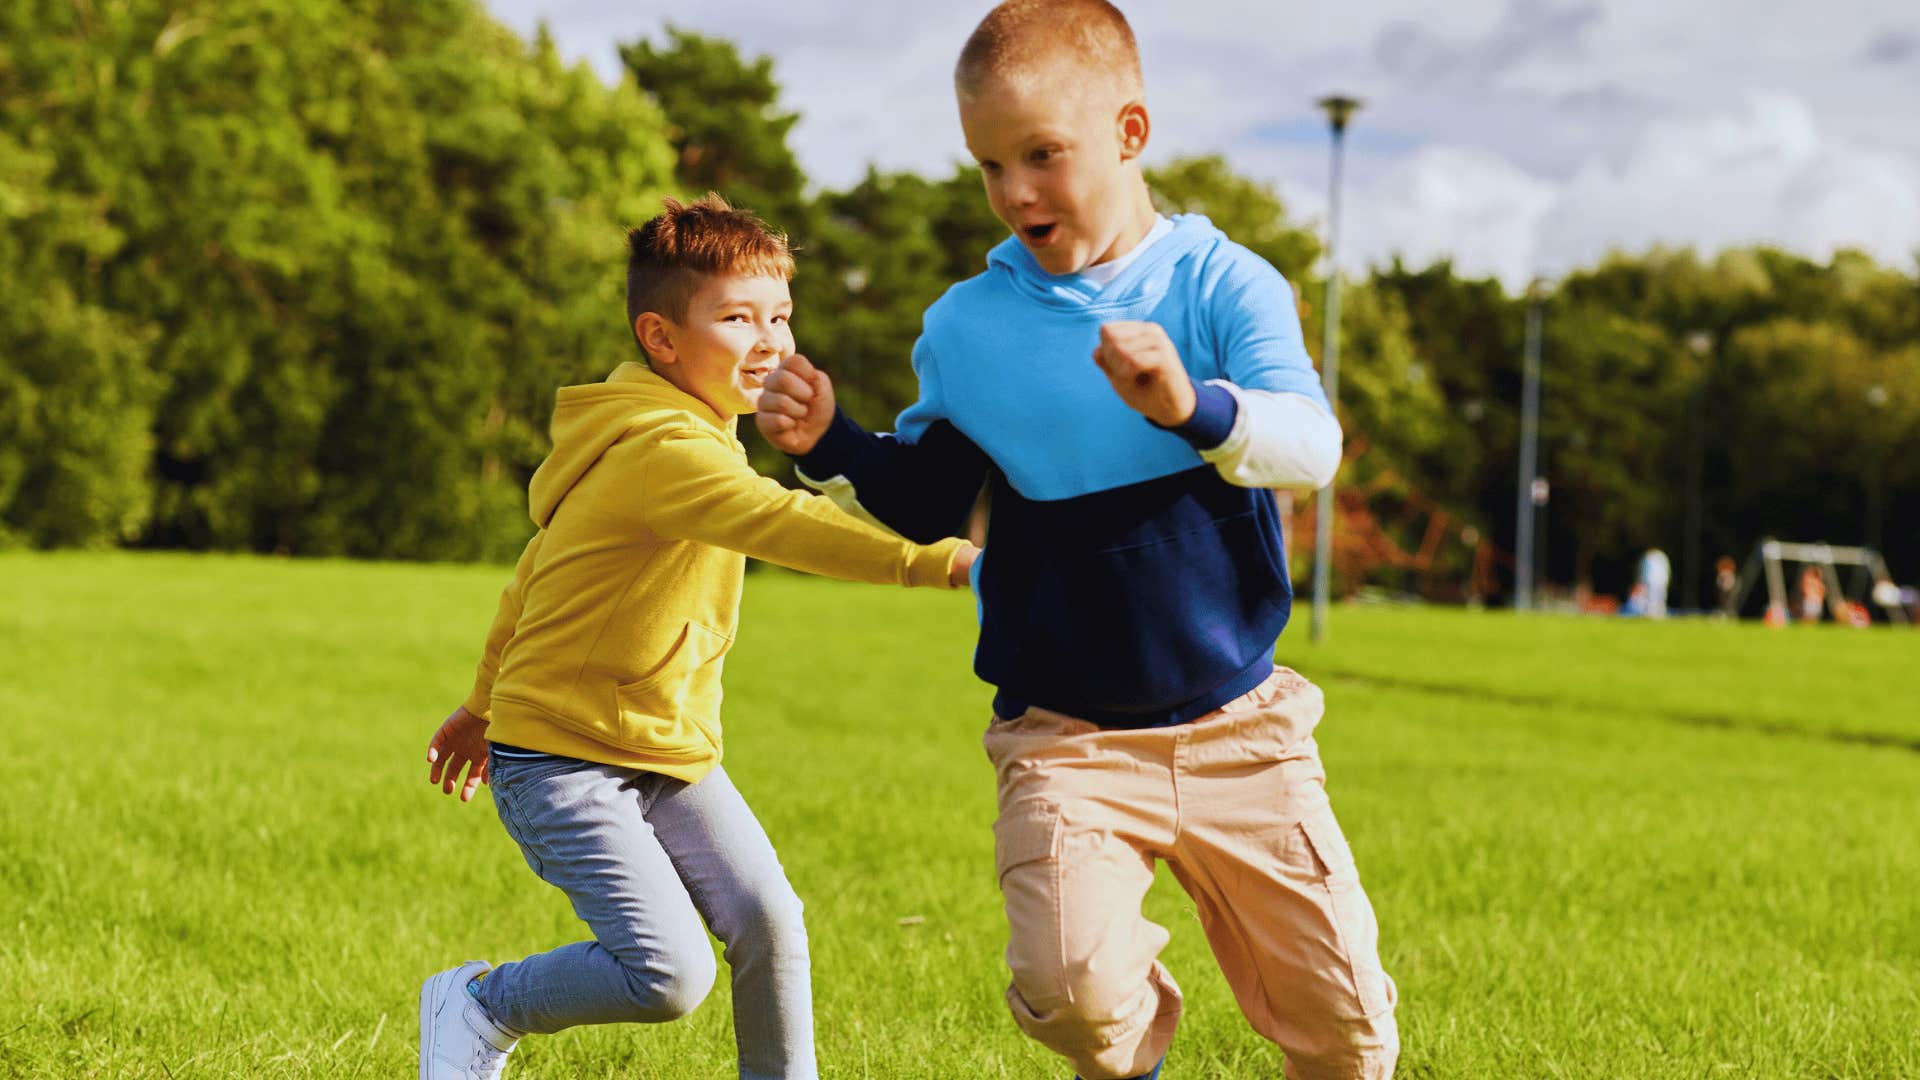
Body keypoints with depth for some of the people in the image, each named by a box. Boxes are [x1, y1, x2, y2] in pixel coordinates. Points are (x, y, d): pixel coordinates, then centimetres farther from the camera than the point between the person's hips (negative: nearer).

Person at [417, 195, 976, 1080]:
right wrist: (937, 559, -49)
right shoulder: (661, 448, -23)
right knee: (670, 973, -17)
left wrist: (485, 700, 28)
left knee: (766, 919, -8)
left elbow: (541, 563, 19)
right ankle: (478, 1008, 7)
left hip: (670, 754, 9)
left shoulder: (694, 437, 10)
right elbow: (780, 524, -40)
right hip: (561, 760, -9)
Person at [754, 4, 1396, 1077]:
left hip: (1239, 726, 0)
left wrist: (1194, 407, -39)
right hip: (1068, 737, 0)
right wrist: (834, 446, -4)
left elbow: (1314, 444, -19)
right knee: (1073, 987, -24)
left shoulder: (1221, 282, -4)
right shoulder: (968, 327, 3)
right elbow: (926, 501, 16)